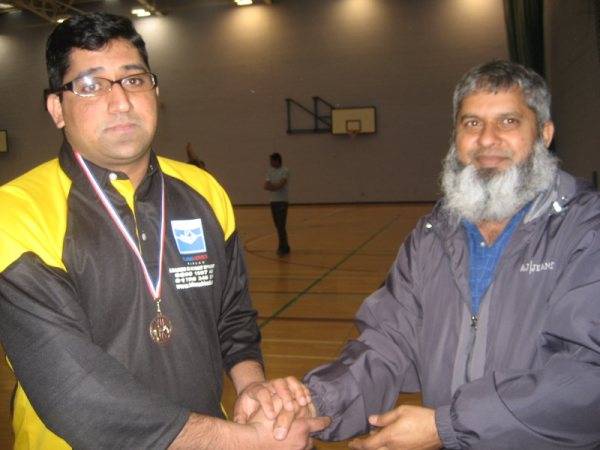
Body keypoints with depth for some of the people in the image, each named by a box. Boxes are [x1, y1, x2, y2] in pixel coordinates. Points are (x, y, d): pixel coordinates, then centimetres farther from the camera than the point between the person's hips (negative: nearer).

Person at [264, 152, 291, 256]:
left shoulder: (285, 171, -8)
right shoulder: (270, 171, 11)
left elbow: (280, 185, -19)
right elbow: (266, 186, 2)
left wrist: (271, 186, -5)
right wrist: (275, 186, -14)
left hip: (282, 201, -7)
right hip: (273, 201, 7)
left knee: (281, 226, -9)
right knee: (278, 226, 9)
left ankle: (282, 248, -2)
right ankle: (285, 247, 18)